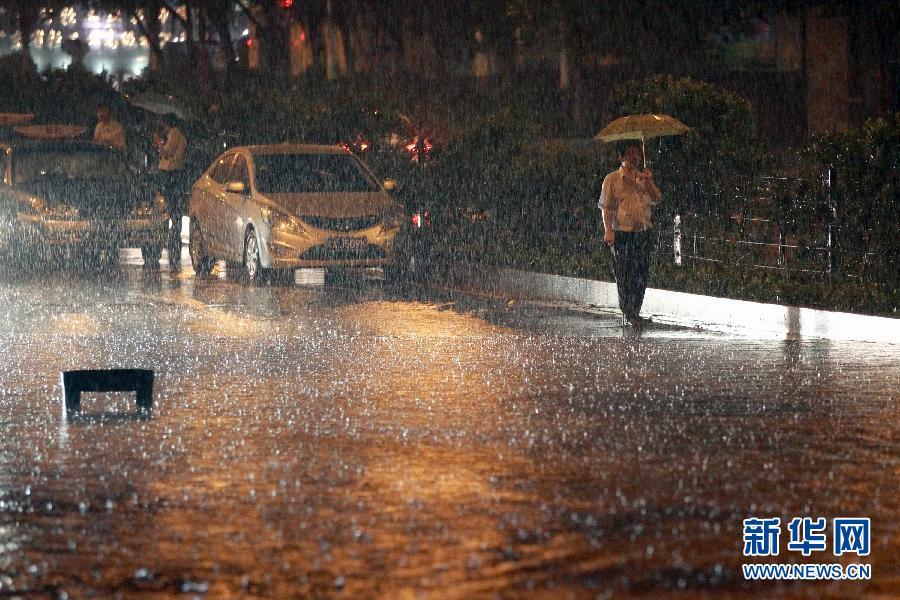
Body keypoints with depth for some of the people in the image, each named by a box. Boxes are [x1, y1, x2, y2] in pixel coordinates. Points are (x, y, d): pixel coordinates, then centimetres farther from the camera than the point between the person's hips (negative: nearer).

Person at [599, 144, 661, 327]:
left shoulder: (643, 178, 15)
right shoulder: (612, 179, 1)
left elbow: (657, 198, 10)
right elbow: (607, 207, -4)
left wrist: (649, 181, -5)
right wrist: (608, 230, -14)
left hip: (644, 231, 4)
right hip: (622, 233, -4)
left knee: (641, 274, 5)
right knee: (624, 274, -4)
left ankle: (635, 312, 14)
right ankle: (627, 314, 1)